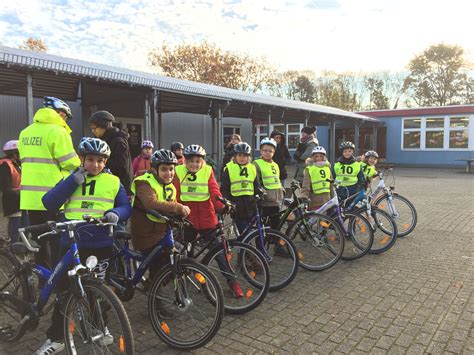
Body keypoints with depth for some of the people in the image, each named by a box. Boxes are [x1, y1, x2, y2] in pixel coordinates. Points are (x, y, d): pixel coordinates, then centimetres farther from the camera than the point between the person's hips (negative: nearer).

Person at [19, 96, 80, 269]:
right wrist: (82, 168, 7)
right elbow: (71, 163, -13)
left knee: (40, 243, 15)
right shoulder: (57, 131, -11)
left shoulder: (25, 132, 13)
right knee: (58, 243, 2)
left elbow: (26, 161, 15)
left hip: (29, 196, 7)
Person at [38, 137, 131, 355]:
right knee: (64, 292, 7)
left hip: (101, 246, 0)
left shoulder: (113, 182, 4)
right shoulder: (70, 179, 6)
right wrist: (74, 180, -14)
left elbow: (126, 207, 6)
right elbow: (49, 203, -5)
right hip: (71, 245, 1)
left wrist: (115, 213, -17)